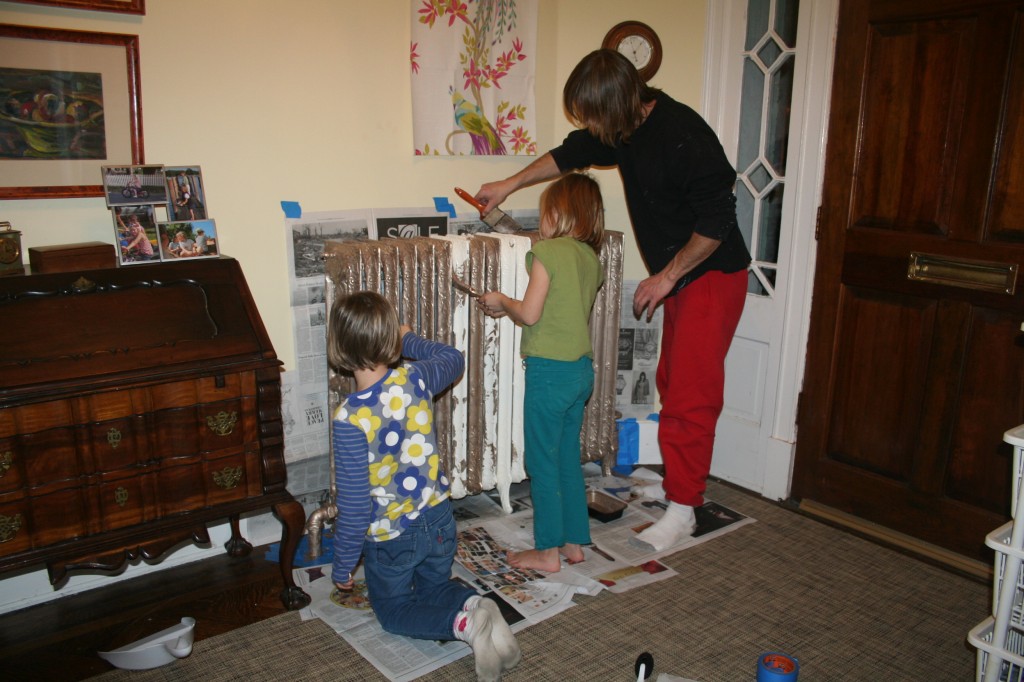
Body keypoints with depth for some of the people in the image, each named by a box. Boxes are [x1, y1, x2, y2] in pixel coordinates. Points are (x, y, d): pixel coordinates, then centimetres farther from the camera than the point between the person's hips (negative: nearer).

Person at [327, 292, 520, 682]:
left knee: (394, 610, 21)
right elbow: (454, 360, 11)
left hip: (389, 537, -4)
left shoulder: (350, 419, -28)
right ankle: (475, 605, -6)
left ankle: (462, 623, -10)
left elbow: (354, 505, -22)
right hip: (438, 518, 5)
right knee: (436, 589, 29)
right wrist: (409, 341, 20)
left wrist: (342, 567, -7)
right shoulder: (415, 380, -15)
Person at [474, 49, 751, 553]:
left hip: (711, 275, -9)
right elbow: (570, 155, 20)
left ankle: (682, 508, 2)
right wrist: (509, 185, 22)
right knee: (671, 383, 14)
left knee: (691, 392, -8)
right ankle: (678, 482, 27)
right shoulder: (622, 129, 1)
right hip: (676, 276, 9)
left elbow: (716, 222, -23)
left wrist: (666, 276, -16)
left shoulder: (684, 137, -26)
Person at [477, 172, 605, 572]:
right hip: (582, 369, 8)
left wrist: (502, 301, 2)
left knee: (542, 463, 4)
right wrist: (506, 309, 21)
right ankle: (574, 543, 26)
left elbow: (530, 314, -16)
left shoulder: (548, 251, -13)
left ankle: (547, 552, 13)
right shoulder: (591, 258, 10)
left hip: (550, 370, -8)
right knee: (568, 460, 17)